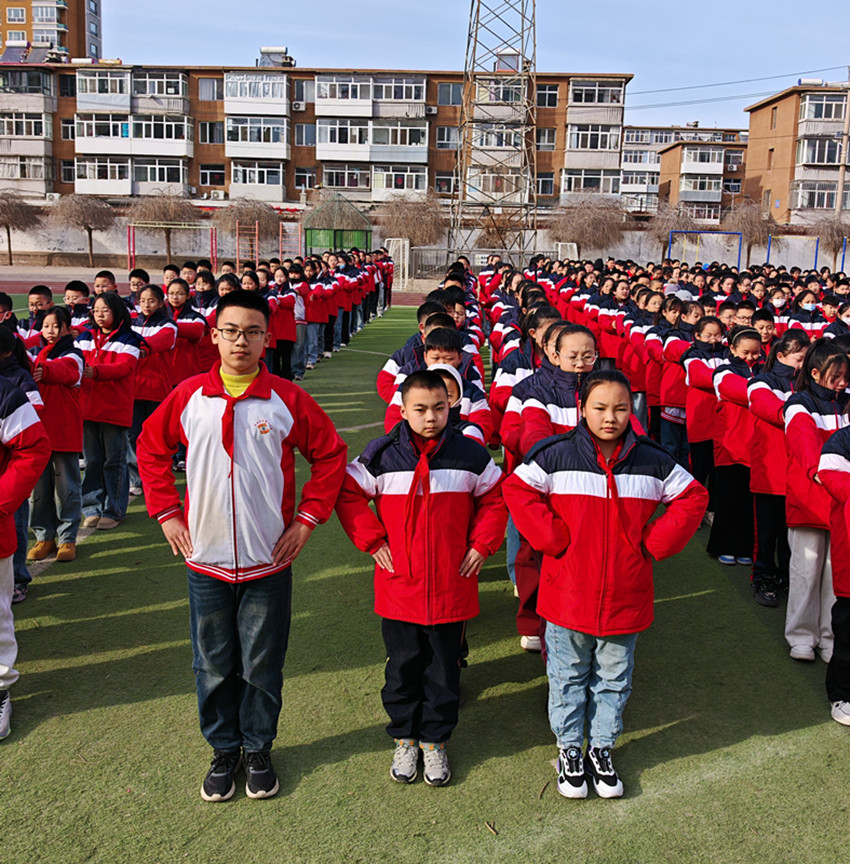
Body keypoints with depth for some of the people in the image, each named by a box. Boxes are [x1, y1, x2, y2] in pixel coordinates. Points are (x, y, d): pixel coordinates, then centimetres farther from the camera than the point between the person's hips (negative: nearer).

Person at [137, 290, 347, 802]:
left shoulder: (287, 399, -6)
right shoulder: (189, 395, -2)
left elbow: (332, 454, 1)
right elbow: (151, 448, 11)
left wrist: (307, 517, -4)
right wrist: (167, 513, 4)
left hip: (268, 561, -1)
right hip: (206, 559, 2)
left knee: (262, 667, 11)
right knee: (214, 667, 14)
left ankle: (259, 750, 32)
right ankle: (223, 751, 34)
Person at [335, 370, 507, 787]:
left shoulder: (470, 455, -4)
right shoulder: (381, 456, -7)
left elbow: (494, 499, 8)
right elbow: (348, 494, 2)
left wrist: (481, 545, 0)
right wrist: (372, 541, -4)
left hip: (452, 588, 1)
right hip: (398, 588, 0)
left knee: (444, 670, 13)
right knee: (402, 668, 14)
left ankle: (435, 740, 32)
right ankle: (404, 738, 34)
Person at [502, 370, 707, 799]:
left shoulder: (652, 461, -4)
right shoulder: (557, 455, -10)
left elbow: (692, 497, 6)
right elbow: (517, 489, -5)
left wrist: (654, 543, -4)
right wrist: (552, 539, -12)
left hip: (625, 598, 2)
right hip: (567, 594, -2)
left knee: (613, 679, 17)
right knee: (568, 678, 14)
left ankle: (602, 748, 36)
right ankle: (569, 749, 33)